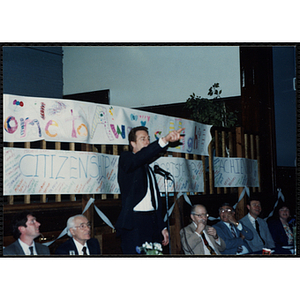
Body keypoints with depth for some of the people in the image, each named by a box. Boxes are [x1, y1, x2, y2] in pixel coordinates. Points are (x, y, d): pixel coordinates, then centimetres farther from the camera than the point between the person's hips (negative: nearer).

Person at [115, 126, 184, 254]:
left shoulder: (147, 167, 24)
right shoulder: (125, 158, 1)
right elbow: (139, 158, -25)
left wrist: (162, 227, 19)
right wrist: (164, 140, -36)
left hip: (153, 223, 8)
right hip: (134, 225, -7)